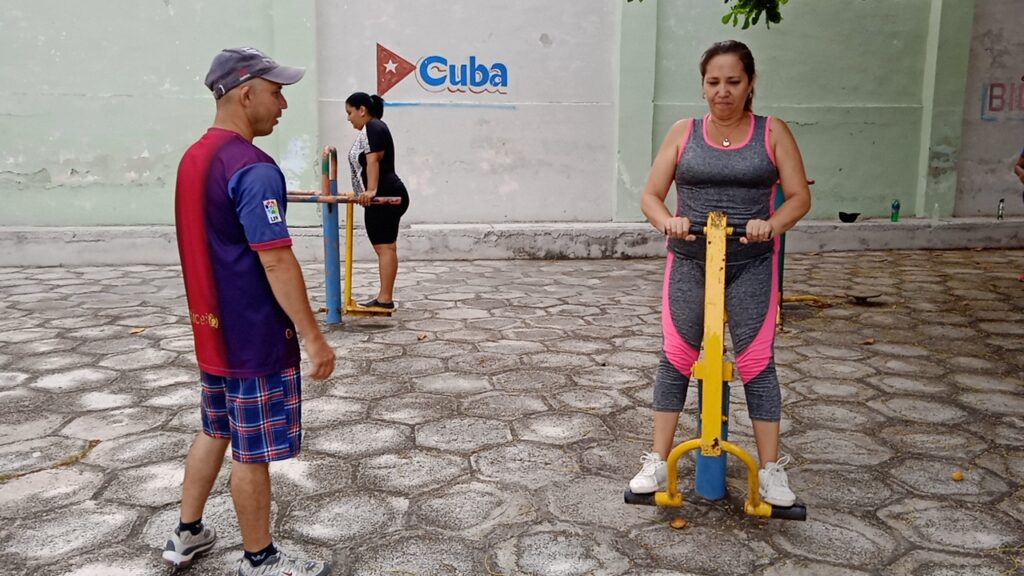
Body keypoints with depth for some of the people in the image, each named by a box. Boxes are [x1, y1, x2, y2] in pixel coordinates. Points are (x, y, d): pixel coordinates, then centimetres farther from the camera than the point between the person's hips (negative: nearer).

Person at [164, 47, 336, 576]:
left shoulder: (193, 158, 8)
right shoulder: (253, 168, -21)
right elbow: (276, 261, -25)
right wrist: (313, 337, -21)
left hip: (212, 331, 9)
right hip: (256, 338, -9)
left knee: (215, 431, 23)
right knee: (252, 452, 4)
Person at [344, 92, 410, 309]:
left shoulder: (372, 128, -7)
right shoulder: (374, 128, 25)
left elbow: (373, 161, -21)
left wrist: (371, 190, -30)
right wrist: (367, 191, 43)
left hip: (384, 196, -11)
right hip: (386, 196, 11)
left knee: (385, 246, -12)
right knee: (384, 247, 9)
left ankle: (385, 299, -13)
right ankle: (384, 298, 11)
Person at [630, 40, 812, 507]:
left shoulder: (773, 132, 4)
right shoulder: (683, 133, 6)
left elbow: (799, 196, 1)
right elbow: (651, 195, 4)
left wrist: (771, 223, -20)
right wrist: (668, 221, -18)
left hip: (752, 264, -1)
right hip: (688, 262, 1)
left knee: (756, 362, -2)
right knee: (675, 358, 1)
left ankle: (771, 468, 10)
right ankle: (657, 460, 12)